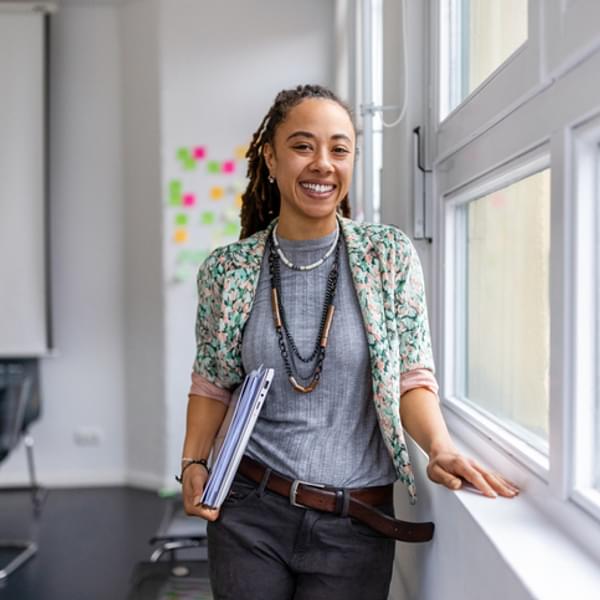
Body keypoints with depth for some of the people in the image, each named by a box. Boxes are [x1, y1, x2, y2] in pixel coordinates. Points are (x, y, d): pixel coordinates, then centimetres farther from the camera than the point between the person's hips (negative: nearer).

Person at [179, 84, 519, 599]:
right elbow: (212, 384, 8)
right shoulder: (226, 270, -3)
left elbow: (413, 376, -4)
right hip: (249, 511, 1)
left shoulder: (390, 255, -5)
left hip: (356, 522, 0)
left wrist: (441, 447, -21)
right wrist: (193, 462, -5)